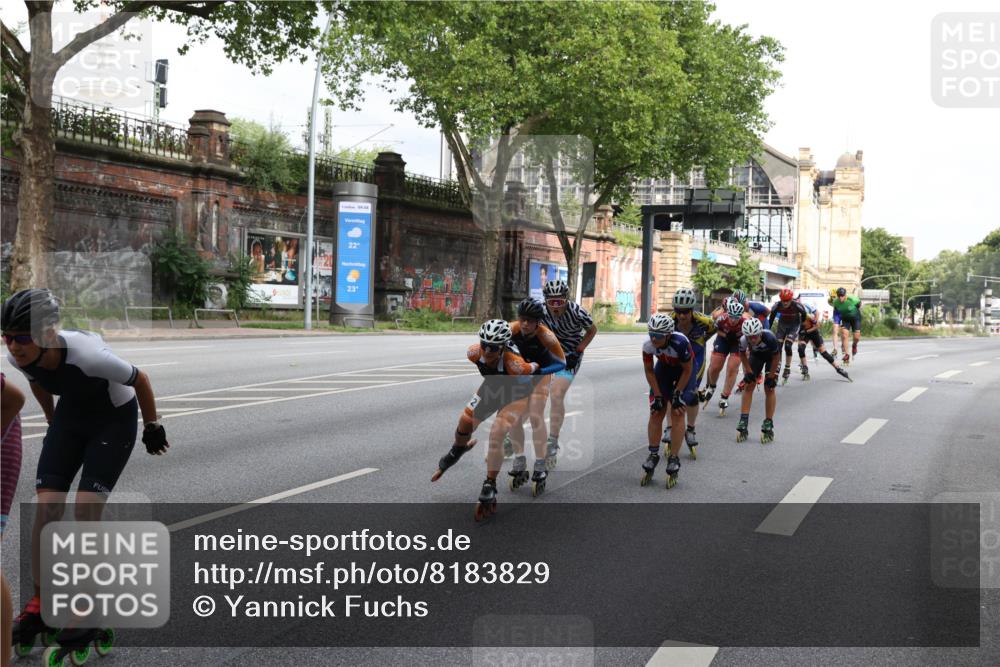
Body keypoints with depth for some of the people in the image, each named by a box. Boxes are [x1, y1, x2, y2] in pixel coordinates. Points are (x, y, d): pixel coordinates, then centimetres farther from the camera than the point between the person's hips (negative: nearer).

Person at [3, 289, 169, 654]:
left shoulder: (87, 355, -39)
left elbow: (140, 381, -21)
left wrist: (152, 427, -8)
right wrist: (53, 422, 18)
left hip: (114, 421, -5)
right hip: (70, 417, 5)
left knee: (85, 512, -13)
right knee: (46, 507, -4)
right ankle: (39, 604, 10)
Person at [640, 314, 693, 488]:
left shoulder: (680, 342, -39)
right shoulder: (648, 345, -28)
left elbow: (687, 370, -23)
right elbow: (649, 371, -11)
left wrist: (677, 394, -19)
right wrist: (657, 396, -12)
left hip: (684, 371, -3)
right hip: (664, 368, 4)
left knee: (677, 413, -10)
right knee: (656, 412, -2)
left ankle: (673, 460, -3)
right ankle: (653, 456, 9)